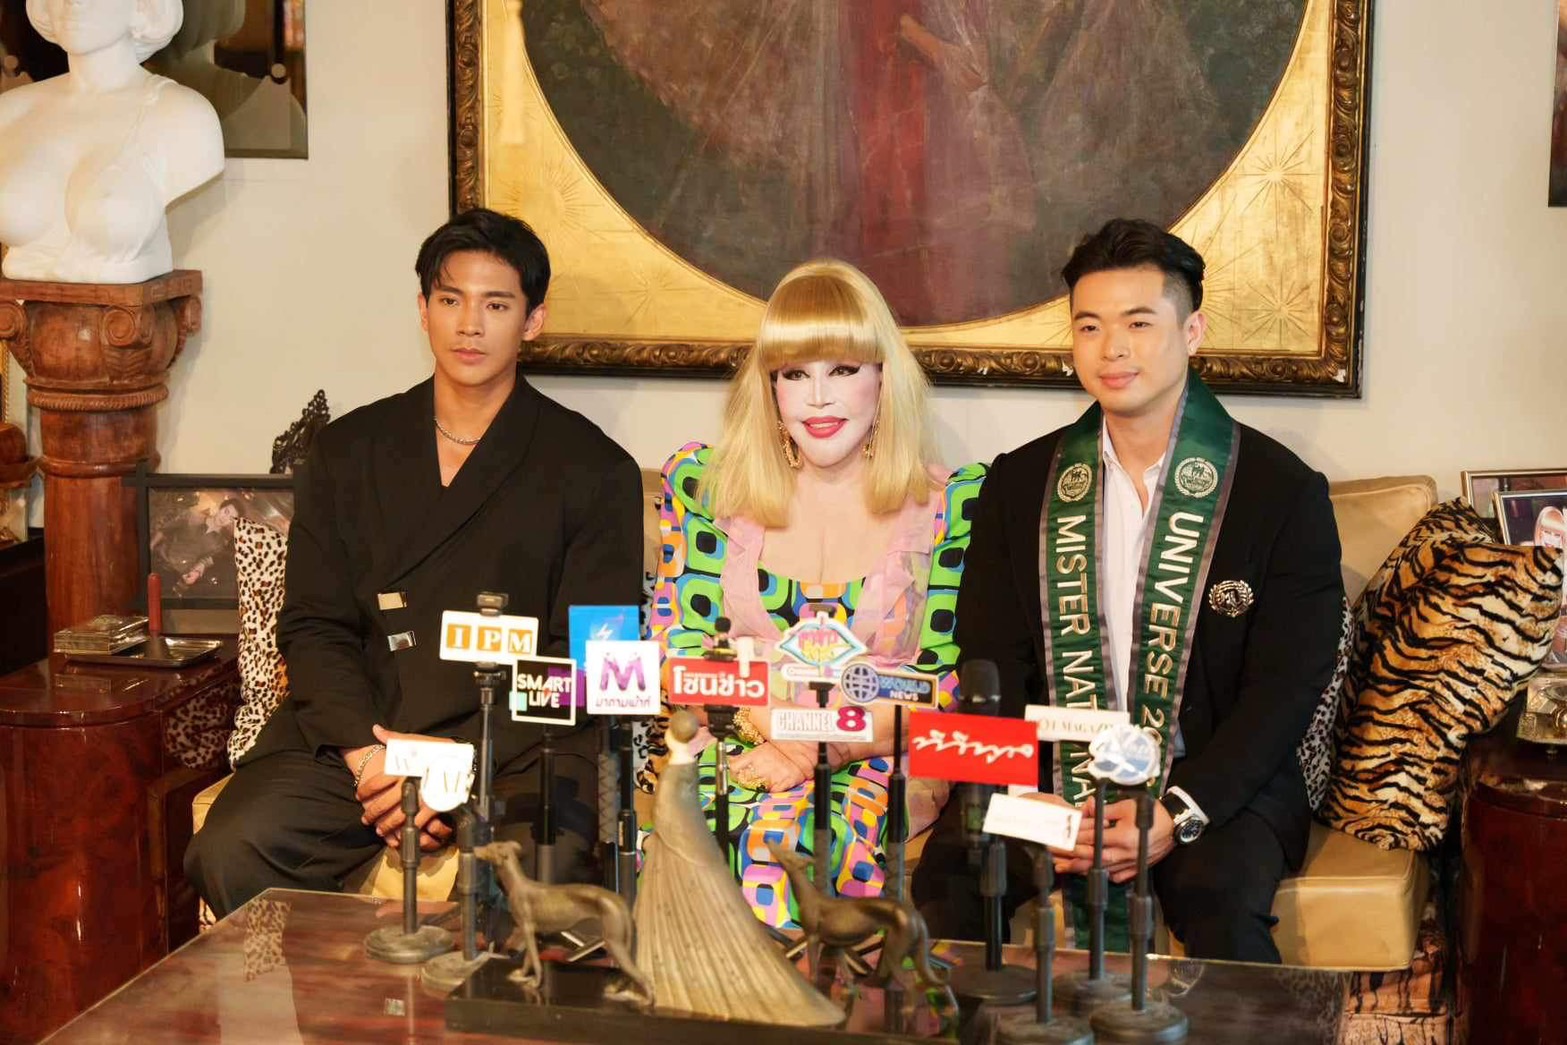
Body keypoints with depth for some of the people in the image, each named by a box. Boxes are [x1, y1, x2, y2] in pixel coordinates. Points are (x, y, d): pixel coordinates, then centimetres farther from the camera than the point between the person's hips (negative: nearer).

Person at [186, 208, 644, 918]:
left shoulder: (592, 469, 8)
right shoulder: (347, 452, 17)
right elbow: (312, 626, 10)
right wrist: (366, 752, -9)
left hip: (518, 749, -3)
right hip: (352, 740, 3)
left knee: (537, 874, -35)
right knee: (231, 853, -25)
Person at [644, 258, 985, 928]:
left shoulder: (952, 508, 5)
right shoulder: (705, 486, 11)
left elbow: (949, 685, 0)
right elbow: (675, 644, 7)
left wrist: (821, 744, -14)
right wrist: (763, 717, -13)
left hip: (881, 770, -1)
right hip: (734, 752, 2)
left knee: (776, 848, -34)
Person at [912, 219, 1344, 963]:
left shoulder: (1284, 491, -1)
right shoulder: (1020, 483, 9)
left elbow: (1285, 688, -6)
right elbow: (991, 670, 5)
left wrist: (1179, 812, -20)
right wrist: (1027, 802, -14)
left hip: (1213, 787, -2)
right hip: (1049, 780, 2)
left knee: (1223, 910, -33)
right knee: (944, 881, -26)